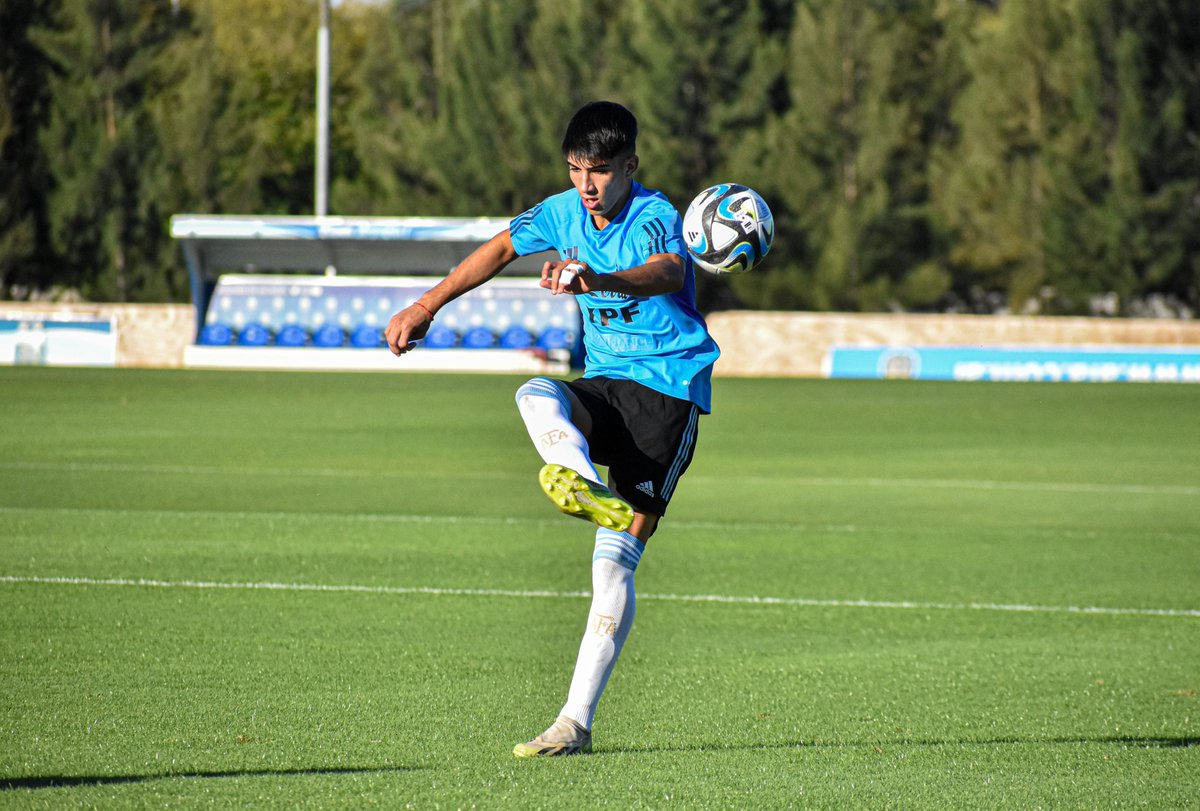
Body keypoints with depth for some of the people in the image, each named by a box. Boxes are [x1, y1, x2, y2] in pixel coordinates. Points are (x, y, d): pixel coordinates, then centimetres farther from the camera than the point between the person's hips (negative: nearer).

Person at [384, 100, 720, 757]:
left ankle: (576, 721, -13)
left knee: (614, 559, -13)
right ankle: (586, 486, -57)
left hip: (668, 391, -6)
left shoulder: (653, 217, -18)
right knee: (536, 397, -30)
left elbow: (667, 272, -41)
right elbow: (500, 249, 22)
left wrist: (596, 279, -61)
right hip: (605, 387, 7)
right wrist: (426, 306, 25)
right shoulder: (565, 212, 3)